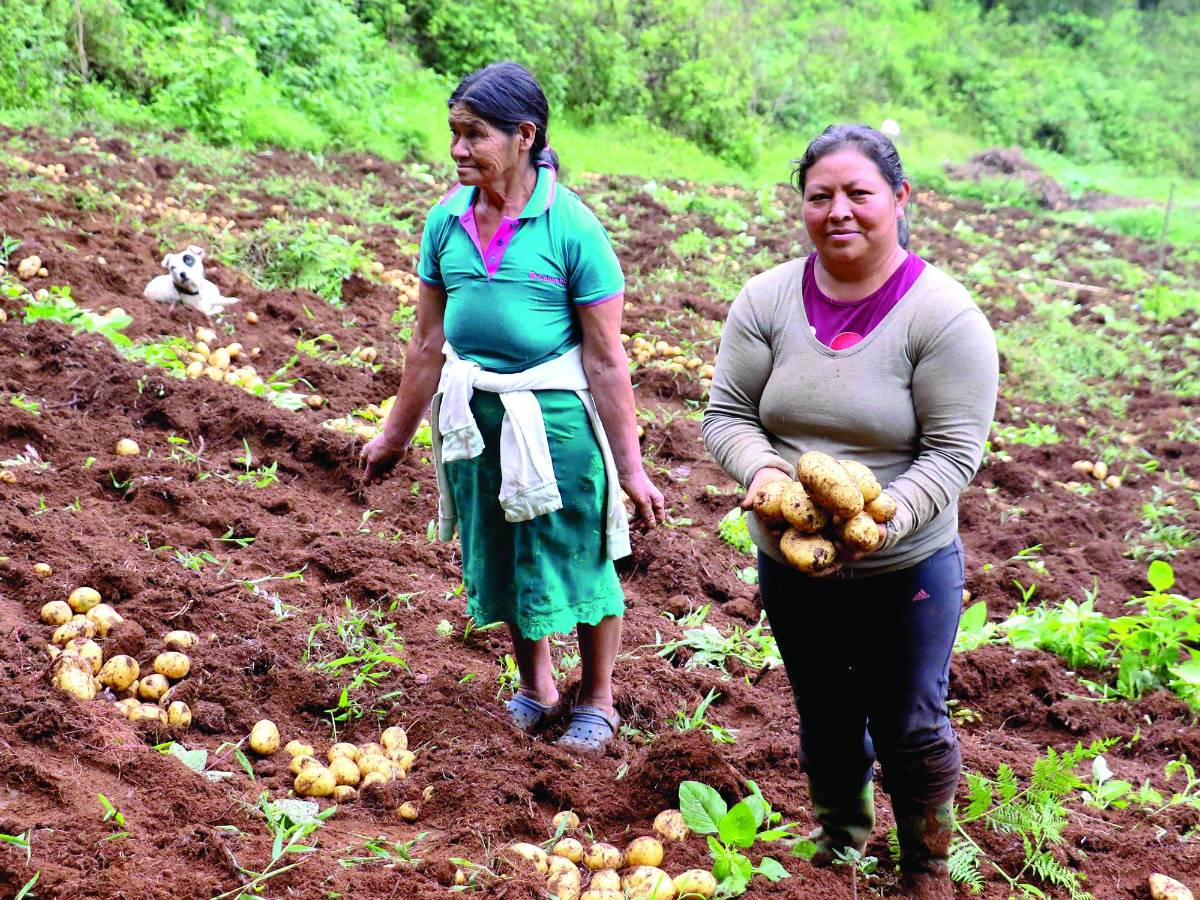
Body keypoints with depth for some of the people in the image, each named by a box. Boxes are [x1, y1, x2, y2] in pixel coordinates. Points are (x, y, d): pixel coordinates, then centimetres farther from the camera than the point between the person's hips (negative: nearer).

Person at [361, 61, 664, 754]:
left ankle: (598, 701, 30)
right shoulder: (447, 221, -1)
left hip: (556, 416, -5)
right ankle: (536, 690, 39)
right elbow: (429, 344, 9)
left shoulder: (571, 227, -15)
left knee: (576, 554, 7)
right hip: (472, 413, 5)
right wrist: (396, 435, 15)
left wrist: (630, 466, -12)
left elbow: (606, 360, -13)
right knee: (500, 557, 16)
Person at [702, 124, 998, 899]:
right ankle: (839, 837, 48)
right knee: (824, 717, 22)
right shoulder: (769, 299, -6)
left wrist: (881, 520, -32)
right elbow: (727, 414, -3)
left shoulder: (943, 314, -16)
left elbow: (952, 452, -17)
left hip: (906, 570, -3)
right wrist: (762, 471, -24)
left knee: (910, 727, 11)